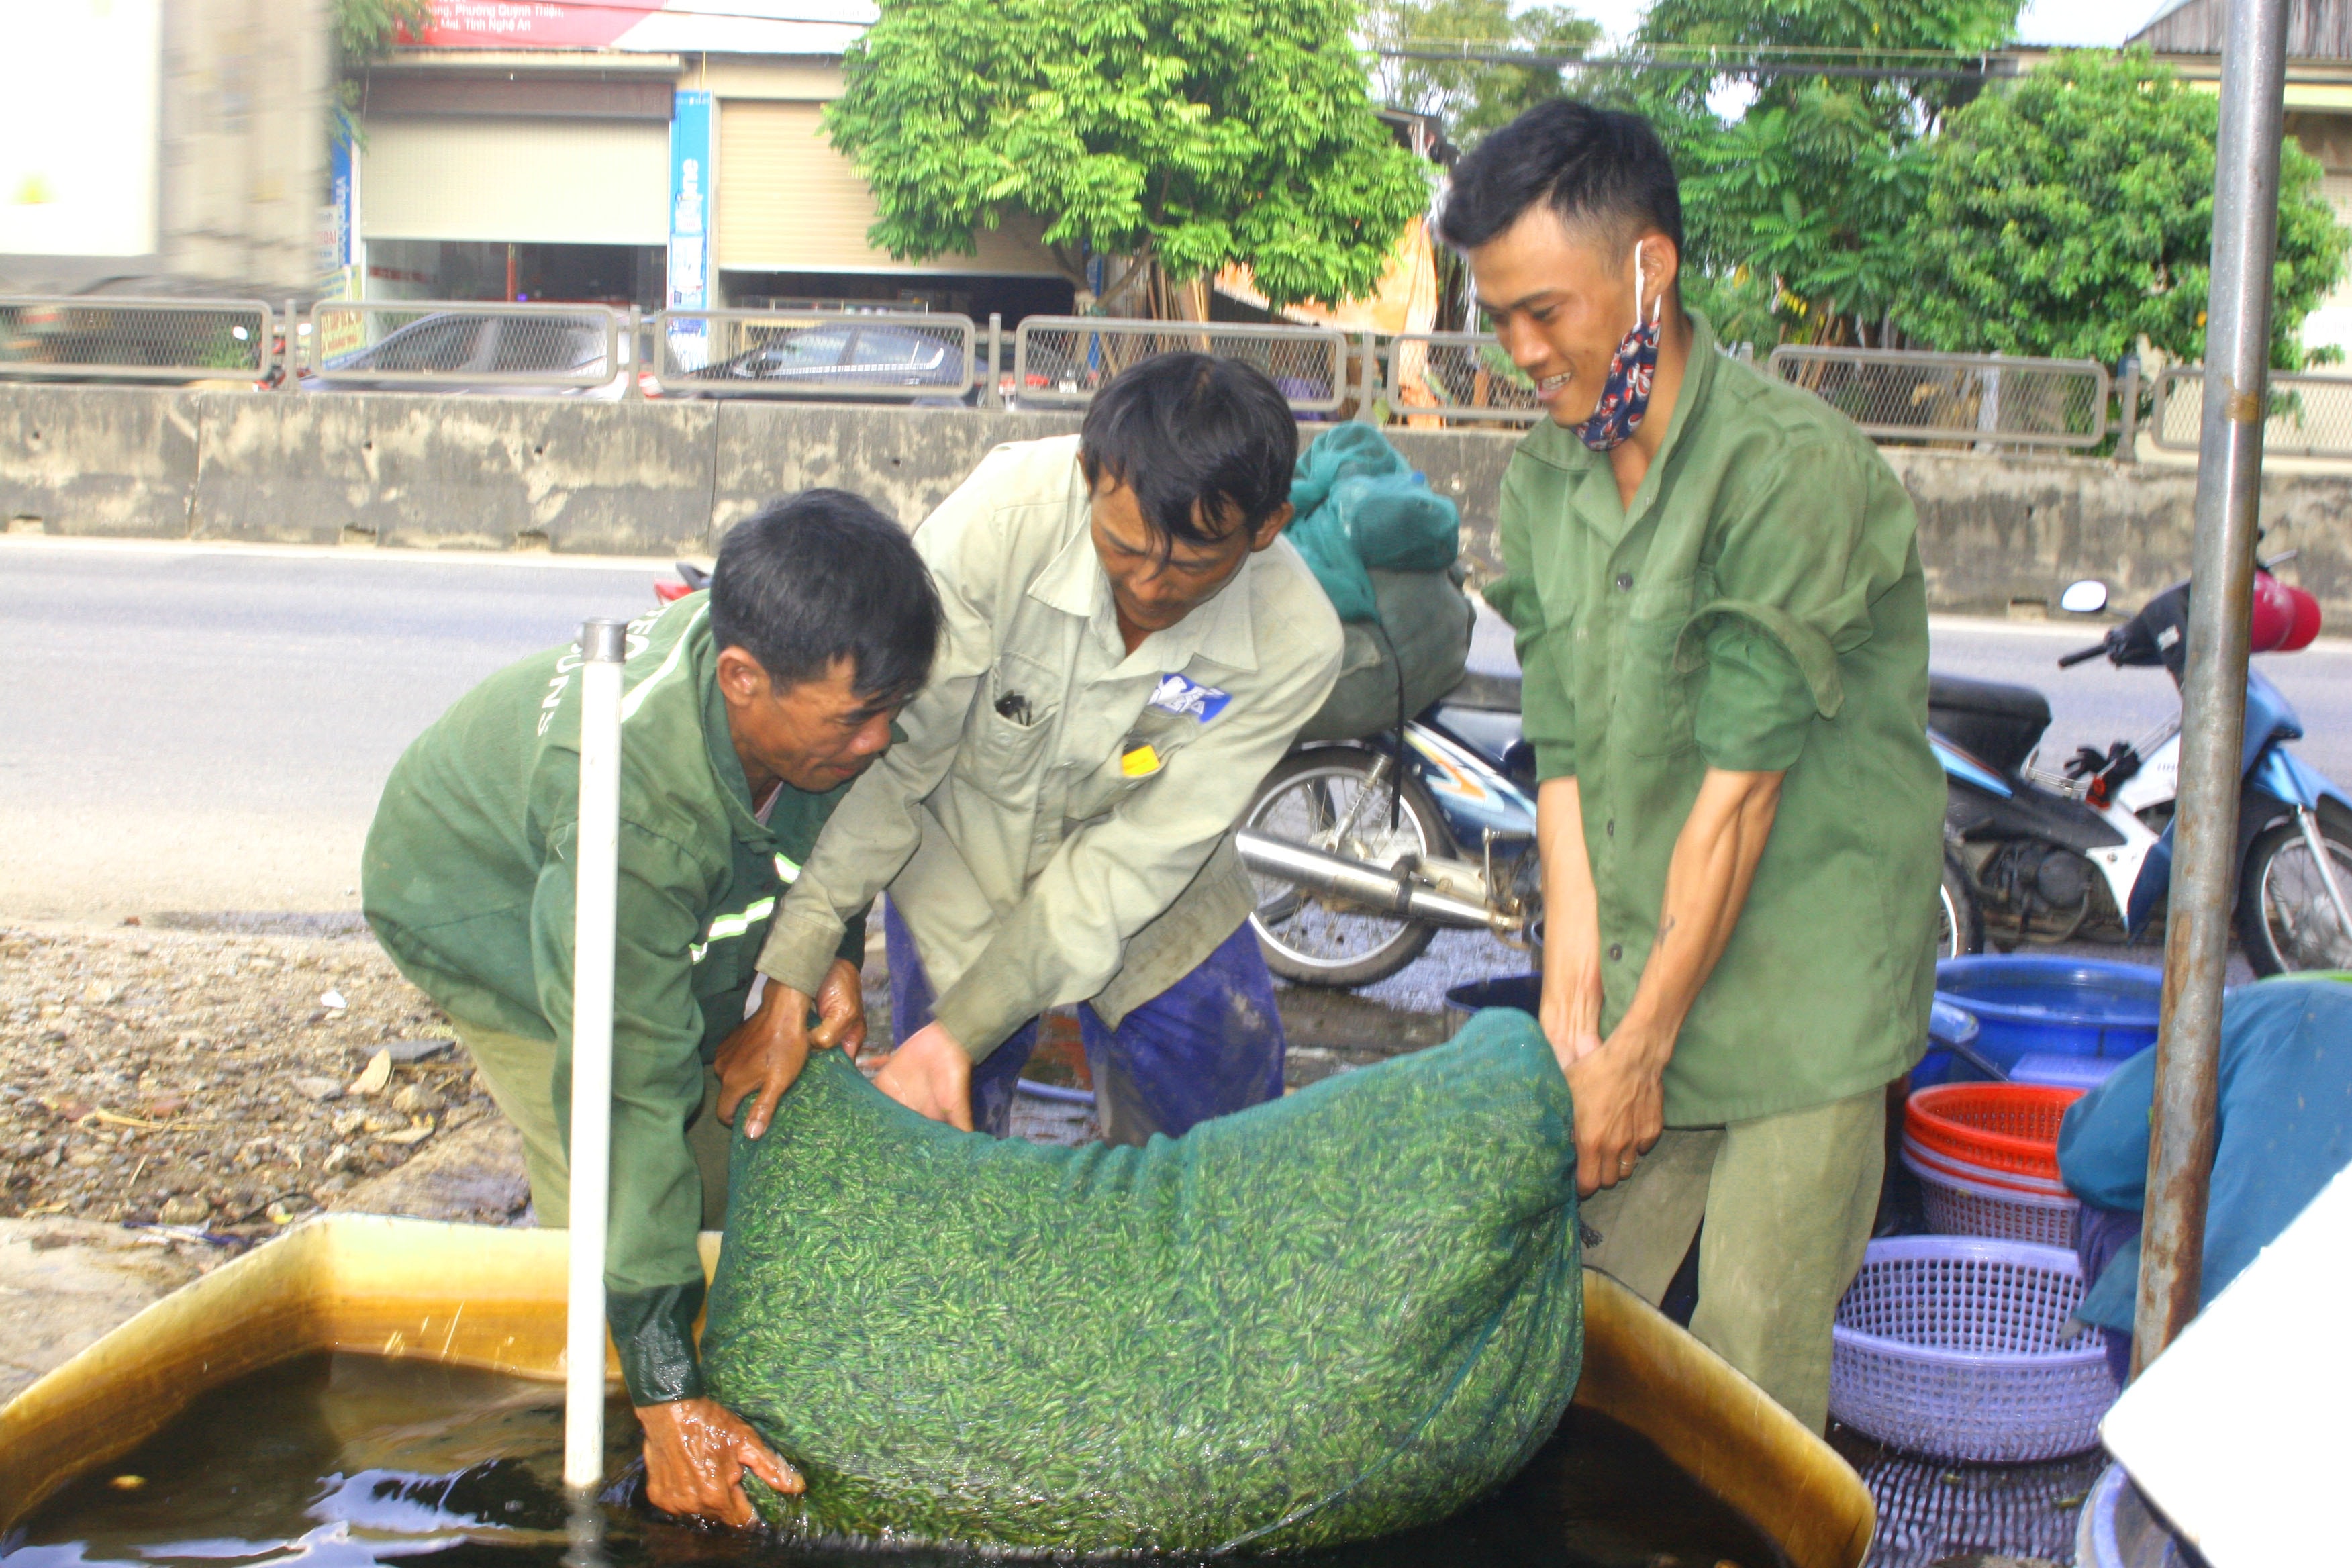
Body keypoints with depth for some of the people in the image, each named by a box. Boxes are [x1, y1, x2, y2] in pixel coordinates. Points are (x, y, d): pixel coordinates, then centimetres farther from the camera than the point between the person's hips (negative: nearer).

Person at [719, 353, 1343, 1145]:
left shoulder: (1295, 642, -29)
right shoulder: (1005, 514, -34)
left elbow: (1138, 855, -25)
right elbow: (884, 754, -28)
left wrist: (960, 1031, -27)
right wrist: (793, 979, -30)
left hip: (1139, 879, 1)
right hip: (961, 838, -1)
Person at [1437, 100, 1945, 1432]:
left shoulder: (1792, 463, -17)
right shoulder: (1543, 482, 7)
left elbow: (1740, 788, -18)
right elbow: (1564, 753, 3)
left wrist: (1643, 1046, -14)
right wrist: (1573, 993, -6)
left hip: (1803, 983, -6)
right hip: (1637, 971, 6)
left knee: (1750, 1368, -4)